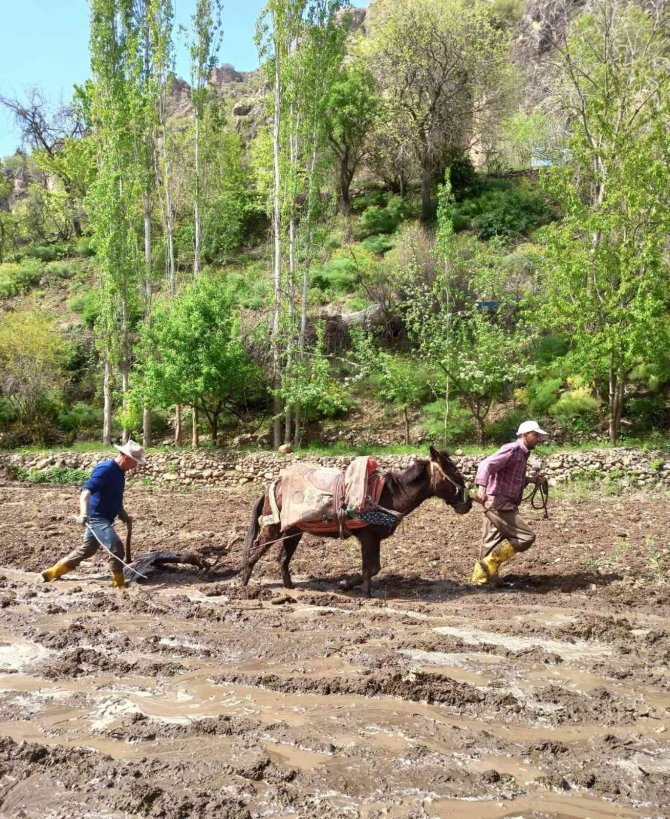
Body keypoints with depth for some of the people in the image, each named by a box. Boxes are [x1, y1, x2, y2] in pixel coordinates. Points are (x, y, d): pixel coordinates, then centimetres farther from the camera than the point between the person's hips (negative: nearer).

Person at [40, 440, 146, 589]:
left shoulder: (119, 472, 10)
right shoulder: (106, 469, -20)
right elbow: (87, 490, -31)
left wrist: (124, 515, 20)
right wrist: (84, 513, -45)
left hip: (104, 518, 10)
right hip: (96, 517, -10)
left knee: (88, 549, 20)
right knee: (116, 546, -19)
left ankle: (52, 573, 32)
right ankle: (119, 584, -9)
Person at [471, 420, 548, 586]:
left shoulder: (522, 454, 17)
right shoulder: (512, 450, -13)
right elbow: (486, 465, -26)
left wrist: (532, 480, 15)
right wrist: (482, 487, -41)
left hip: (503, 505, 10)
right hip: (498, 504, -10)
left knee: (493, 544, 13)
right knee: (526, 537, -8)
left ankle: (481, 577, 20)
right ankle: (491, 562, -2)